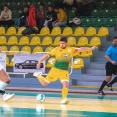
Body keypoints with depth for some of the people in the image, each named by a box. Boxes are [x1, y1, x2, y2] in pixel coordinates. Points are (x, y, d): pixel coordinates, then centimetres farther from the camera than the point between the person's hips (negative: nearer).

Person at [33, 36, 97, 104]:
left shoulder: (71, 50, -3)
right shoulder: (57, 49, -5)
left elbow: (80, 49, -9)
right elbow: (48, 55, -2)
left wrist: (91, 48, -18)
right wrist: (40, 61, -6)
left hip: (64, 71, 0)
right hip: (55, 70, 0)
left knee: (66, 85, -21)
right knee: (44, 83, 7)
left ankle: (64, 99, -9)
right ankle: (39, 75, 37)